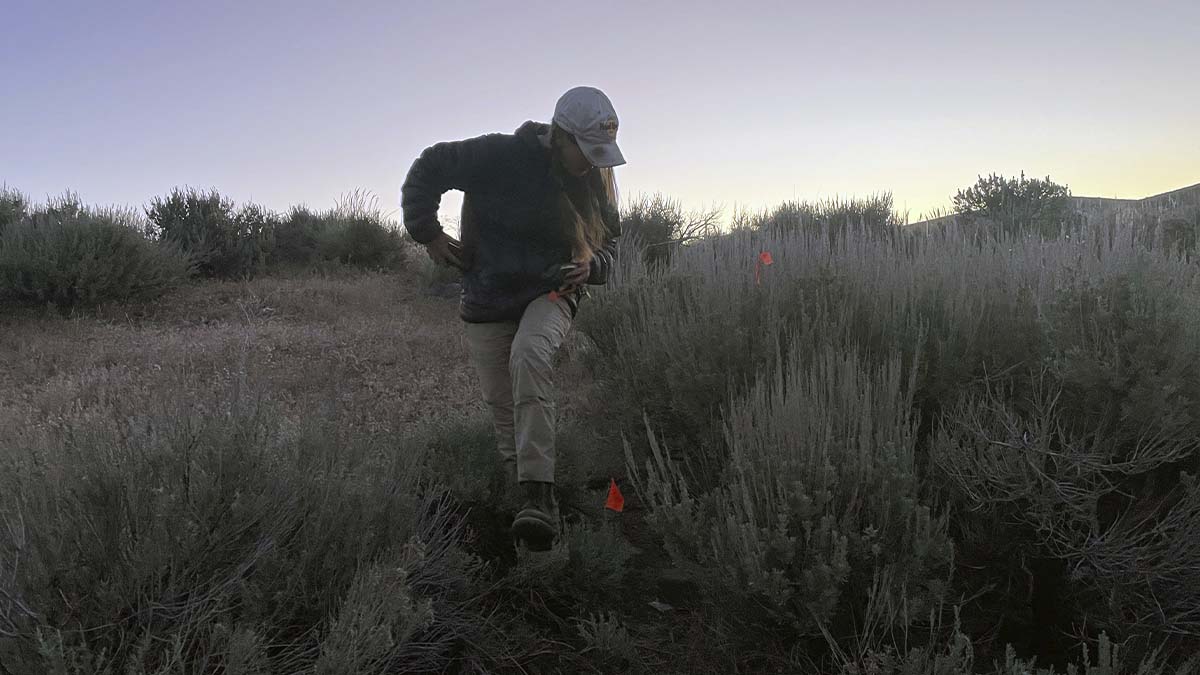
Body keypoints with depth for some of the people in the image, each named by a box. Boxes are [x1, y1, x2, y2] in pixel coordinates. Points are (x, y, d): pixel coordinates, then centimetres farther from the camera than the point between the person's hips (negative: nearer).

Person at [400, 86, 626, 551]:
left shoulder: (596, 182, -1)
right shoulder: (501, 156, -15)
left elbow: (608, 242, 13)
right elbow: (428, 168, -4)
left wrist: (592, 266, -9)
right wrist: (427, 233, -7)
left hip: (551, 292, 0)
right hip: (488, 298, 0)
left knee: (529, 356, -33)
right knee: (502, 404, 2)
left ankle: (537, 496, -36)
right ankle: (534, 505, 22)